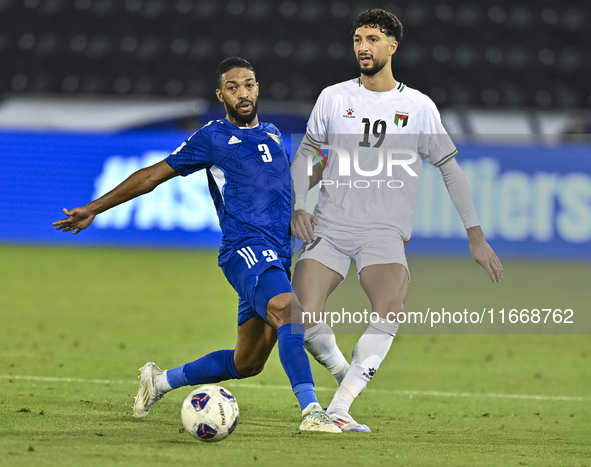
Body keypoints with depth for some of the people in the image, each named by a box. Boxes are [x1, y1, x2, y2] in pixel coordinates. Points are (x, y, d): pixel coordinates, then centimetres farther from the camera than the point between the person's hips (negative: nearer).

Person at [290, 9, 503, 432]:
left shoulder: (418, 107, 5)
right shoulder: (334, 98, 8)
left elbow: (451, 169, 10)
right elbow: (306, 154, 18)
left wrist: (476, 236, 6)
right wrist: (298, 206, 1)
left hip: (384, 234, -2)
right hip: (329, 228, 2)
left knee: (389, 310, -30)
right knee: (302, 318, -17)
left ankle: (339, 407, -29)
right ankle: (345, 374, 13)